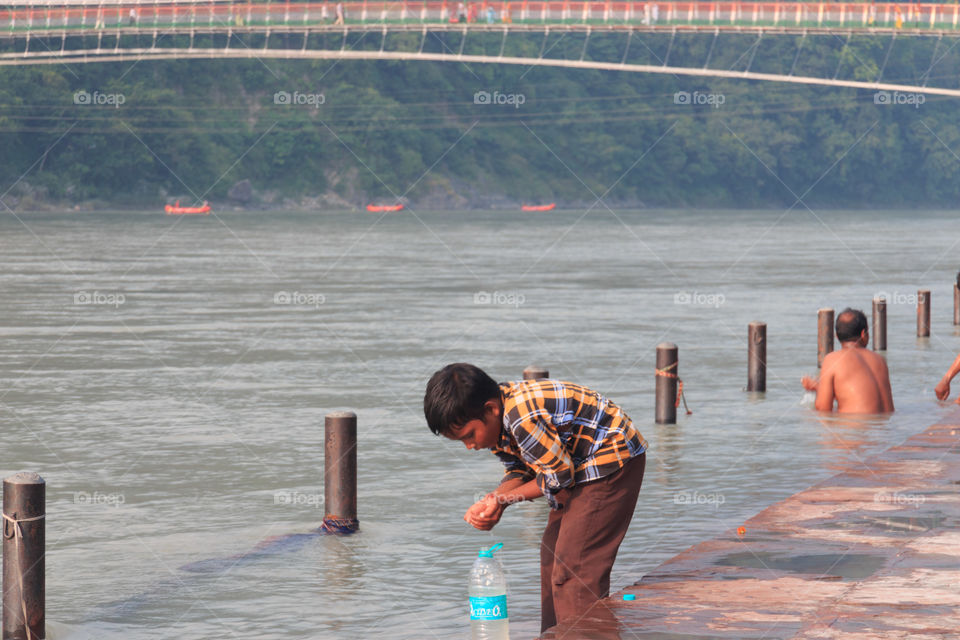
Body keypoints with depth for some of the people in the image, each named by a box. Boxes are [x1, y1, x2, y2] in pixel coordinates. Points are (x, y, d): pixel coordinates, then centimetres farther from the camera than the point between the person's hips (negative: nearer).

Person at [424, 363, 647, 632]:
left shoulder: (523, 419, -33)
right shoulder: (497, 420, -2)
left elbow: (560, 474, -24)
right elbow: (519, 470, 7)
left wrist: (505, 499, -17)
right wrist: (493, 501, -12)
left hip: (613, 460, -11)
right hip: (579, 466, 11)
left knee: (573, 566, -15)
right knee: (553, 557, 15)